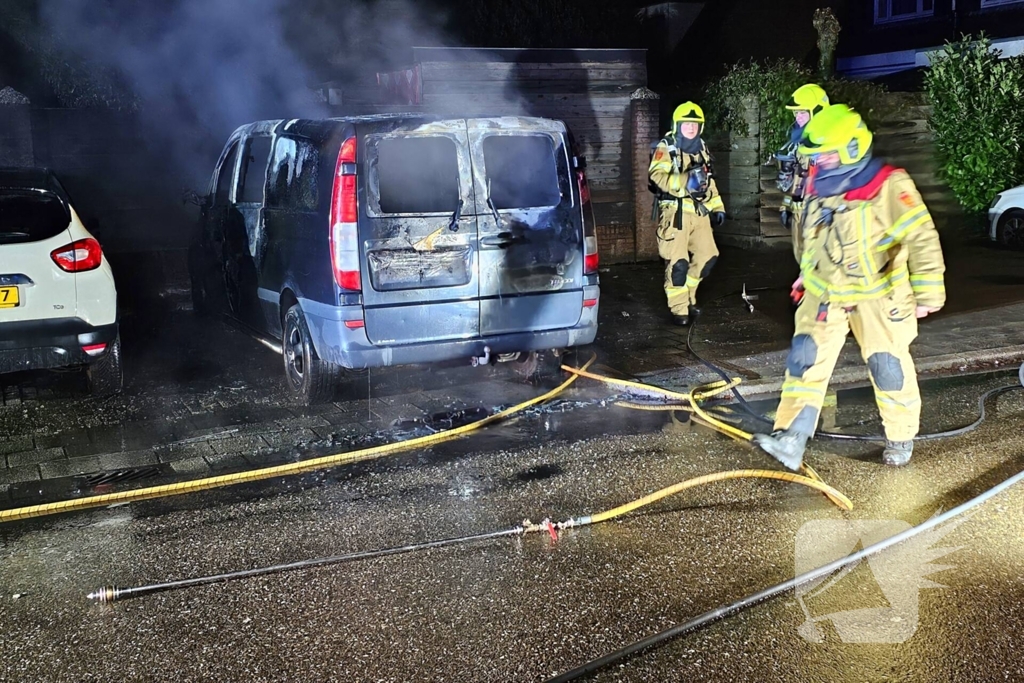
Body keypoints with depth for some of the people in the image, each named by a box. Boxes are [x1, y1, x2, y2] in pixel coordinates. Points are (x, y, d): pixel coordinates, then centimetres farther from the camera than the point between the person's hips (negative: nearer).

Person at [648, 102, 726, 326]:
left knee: (707, 256, 7)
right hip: (675, 212, -7)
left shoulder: (701, 149, 19)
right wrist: (686, 181, -29)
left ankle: (688, 297, 26)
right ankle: (679, 309, 4)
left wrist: (718, 207, 20)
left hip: (699, 212, 7)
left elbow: (709, 181, 27)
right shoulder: (666, 148, -3)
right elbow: (657, 176, -20)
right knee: (678, 262, -7)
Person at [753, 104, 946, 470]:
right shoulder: (818, 186, 1)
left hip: (877, 297, -5)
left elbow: (922, 240, -21)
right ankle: (791, 439, -9)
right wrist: (807, 272, 27)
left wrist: (927, 293, -20)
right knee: (805, 358, -7)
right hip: (825, 293, 5)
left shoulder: (890, 186, -20)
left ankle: (900, 438, 29)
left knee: (889, 367, 6)